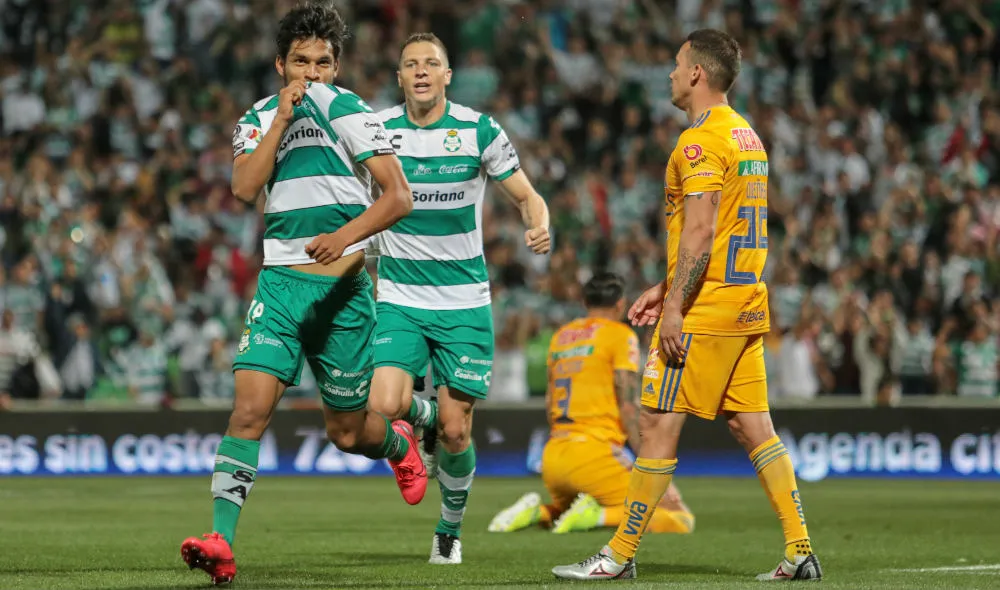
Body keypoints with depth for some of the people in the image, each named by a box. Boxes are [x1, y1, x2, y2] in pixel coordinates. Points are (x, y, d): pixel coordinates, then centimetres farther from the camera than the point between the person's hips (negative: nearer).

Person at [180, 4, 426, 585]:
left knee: (348, 432, 8)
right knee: (250, 407, -17)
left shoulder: (347, 110, -2)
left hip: (340, 286, -2)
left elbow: (399, 196, -8)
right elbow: (245, 187, -8)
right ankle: (221, 542, -22)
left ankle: (399, 442, 44)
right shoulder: (260, 118, 11)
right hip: (279, 281, 2)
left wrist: (347, 234, -23)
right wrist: (282, 118, -12)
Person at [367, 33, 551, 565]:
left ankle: (450, 528, 25)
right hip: (399, 300, 1)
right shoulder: (377, 129, -2)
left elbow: (527, 196, 2)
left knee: (456, 432, -2)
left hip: (464, 302, -1)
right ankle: (424, 417, 18)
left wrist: (539, 228, -20)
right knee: (386, 405, -21)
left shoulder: (480, 130, -4)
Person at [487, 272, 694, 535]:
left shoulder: (560, 336, 17)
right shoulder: (621, 335, -2)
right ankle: (597, 515, -22)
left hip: (553, 455, 7)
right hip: (594, 452, -7)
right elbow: (629, 408, -9)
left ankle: (540, 512, 3)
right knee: (680, 520, -4)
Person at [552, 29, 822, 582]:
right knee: (753, 427, 8)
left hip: (704, 311, -9)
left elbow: (700, 233, -20)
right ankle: (800, 551, 3)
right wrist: (667, 289, 23)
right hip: (747, 308, 9)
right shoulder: (747, 135, 17)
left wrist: (675, 307, -19)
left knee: (658, 424, -4)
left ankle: (619, 556, 1)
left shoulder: (700, 141, -13)